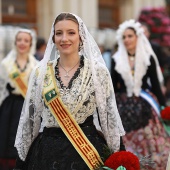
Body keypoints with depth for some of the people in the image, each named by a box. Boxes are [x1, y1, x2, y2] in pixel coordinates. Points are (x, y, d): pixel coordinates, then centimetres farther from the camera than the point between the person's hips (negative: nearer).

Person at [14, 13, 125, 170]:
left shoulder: (98, 71, -4)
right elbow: (30, 117, 6)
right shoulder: (40, 72, 2)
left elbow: (109, 116, -2)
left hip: (88, 152, -2)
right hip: (48, 153, 2)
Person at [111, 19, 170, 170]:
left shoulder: (148, 58, 0)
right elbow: (113, 86, 7)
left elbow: (155, 84, 2)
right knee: (126, 145, 2)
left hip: (145, 106, -1)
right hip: (124, 106, 1)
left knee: (148, 143, -2)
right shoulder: (117, 60, 3)